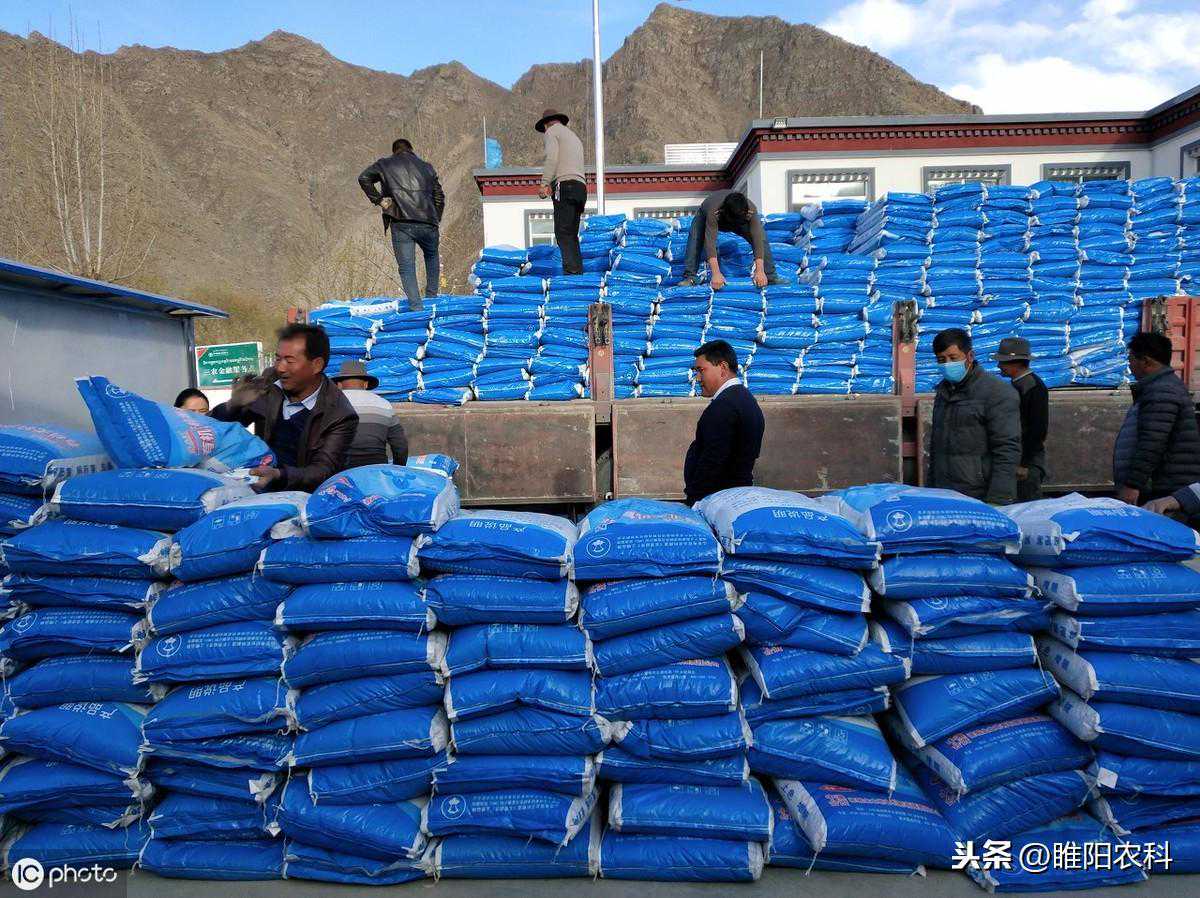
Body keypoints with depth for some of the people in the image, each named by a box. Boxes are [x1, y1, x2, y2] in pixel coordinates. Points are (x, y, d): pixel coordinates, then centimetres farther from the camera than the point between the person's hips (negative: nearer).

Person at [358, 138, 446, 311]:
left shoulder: (385, 164, 12)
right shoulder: (426, 167, 18)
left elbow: (364, 178, 2)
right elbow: (439, 197, 18)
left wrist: (378, 199, 4)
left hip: (400, 223, -2)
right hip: (427, 223, 2)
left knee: (406, 267, 1)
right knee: (432, 257, 27)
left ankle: (416, 308, -9)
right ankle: (432, 297, 26)